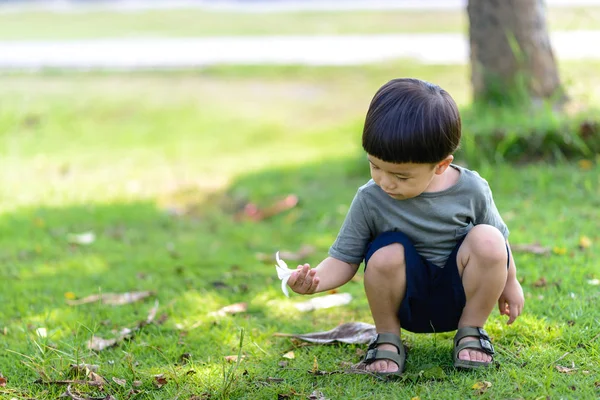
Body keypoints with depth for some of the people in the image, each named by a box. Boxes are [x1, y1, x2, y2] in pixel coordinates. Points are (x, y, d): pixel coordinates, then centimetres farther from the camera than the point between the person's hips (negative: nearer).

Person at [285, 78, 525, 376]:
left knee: (487, 239, -27)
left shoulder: (471, 190, -11)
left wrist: (509, 283, 14)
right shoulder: (370, 200, -14)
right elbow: (344, 258, -11)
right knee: (387, 253, -32)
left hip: (461, 297, 1)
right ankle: (387, 338, -6)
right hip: (407, 302, -1)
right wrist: (317, 280, -30)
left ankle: (471, 331, -5)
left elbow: (499, 243, 6)